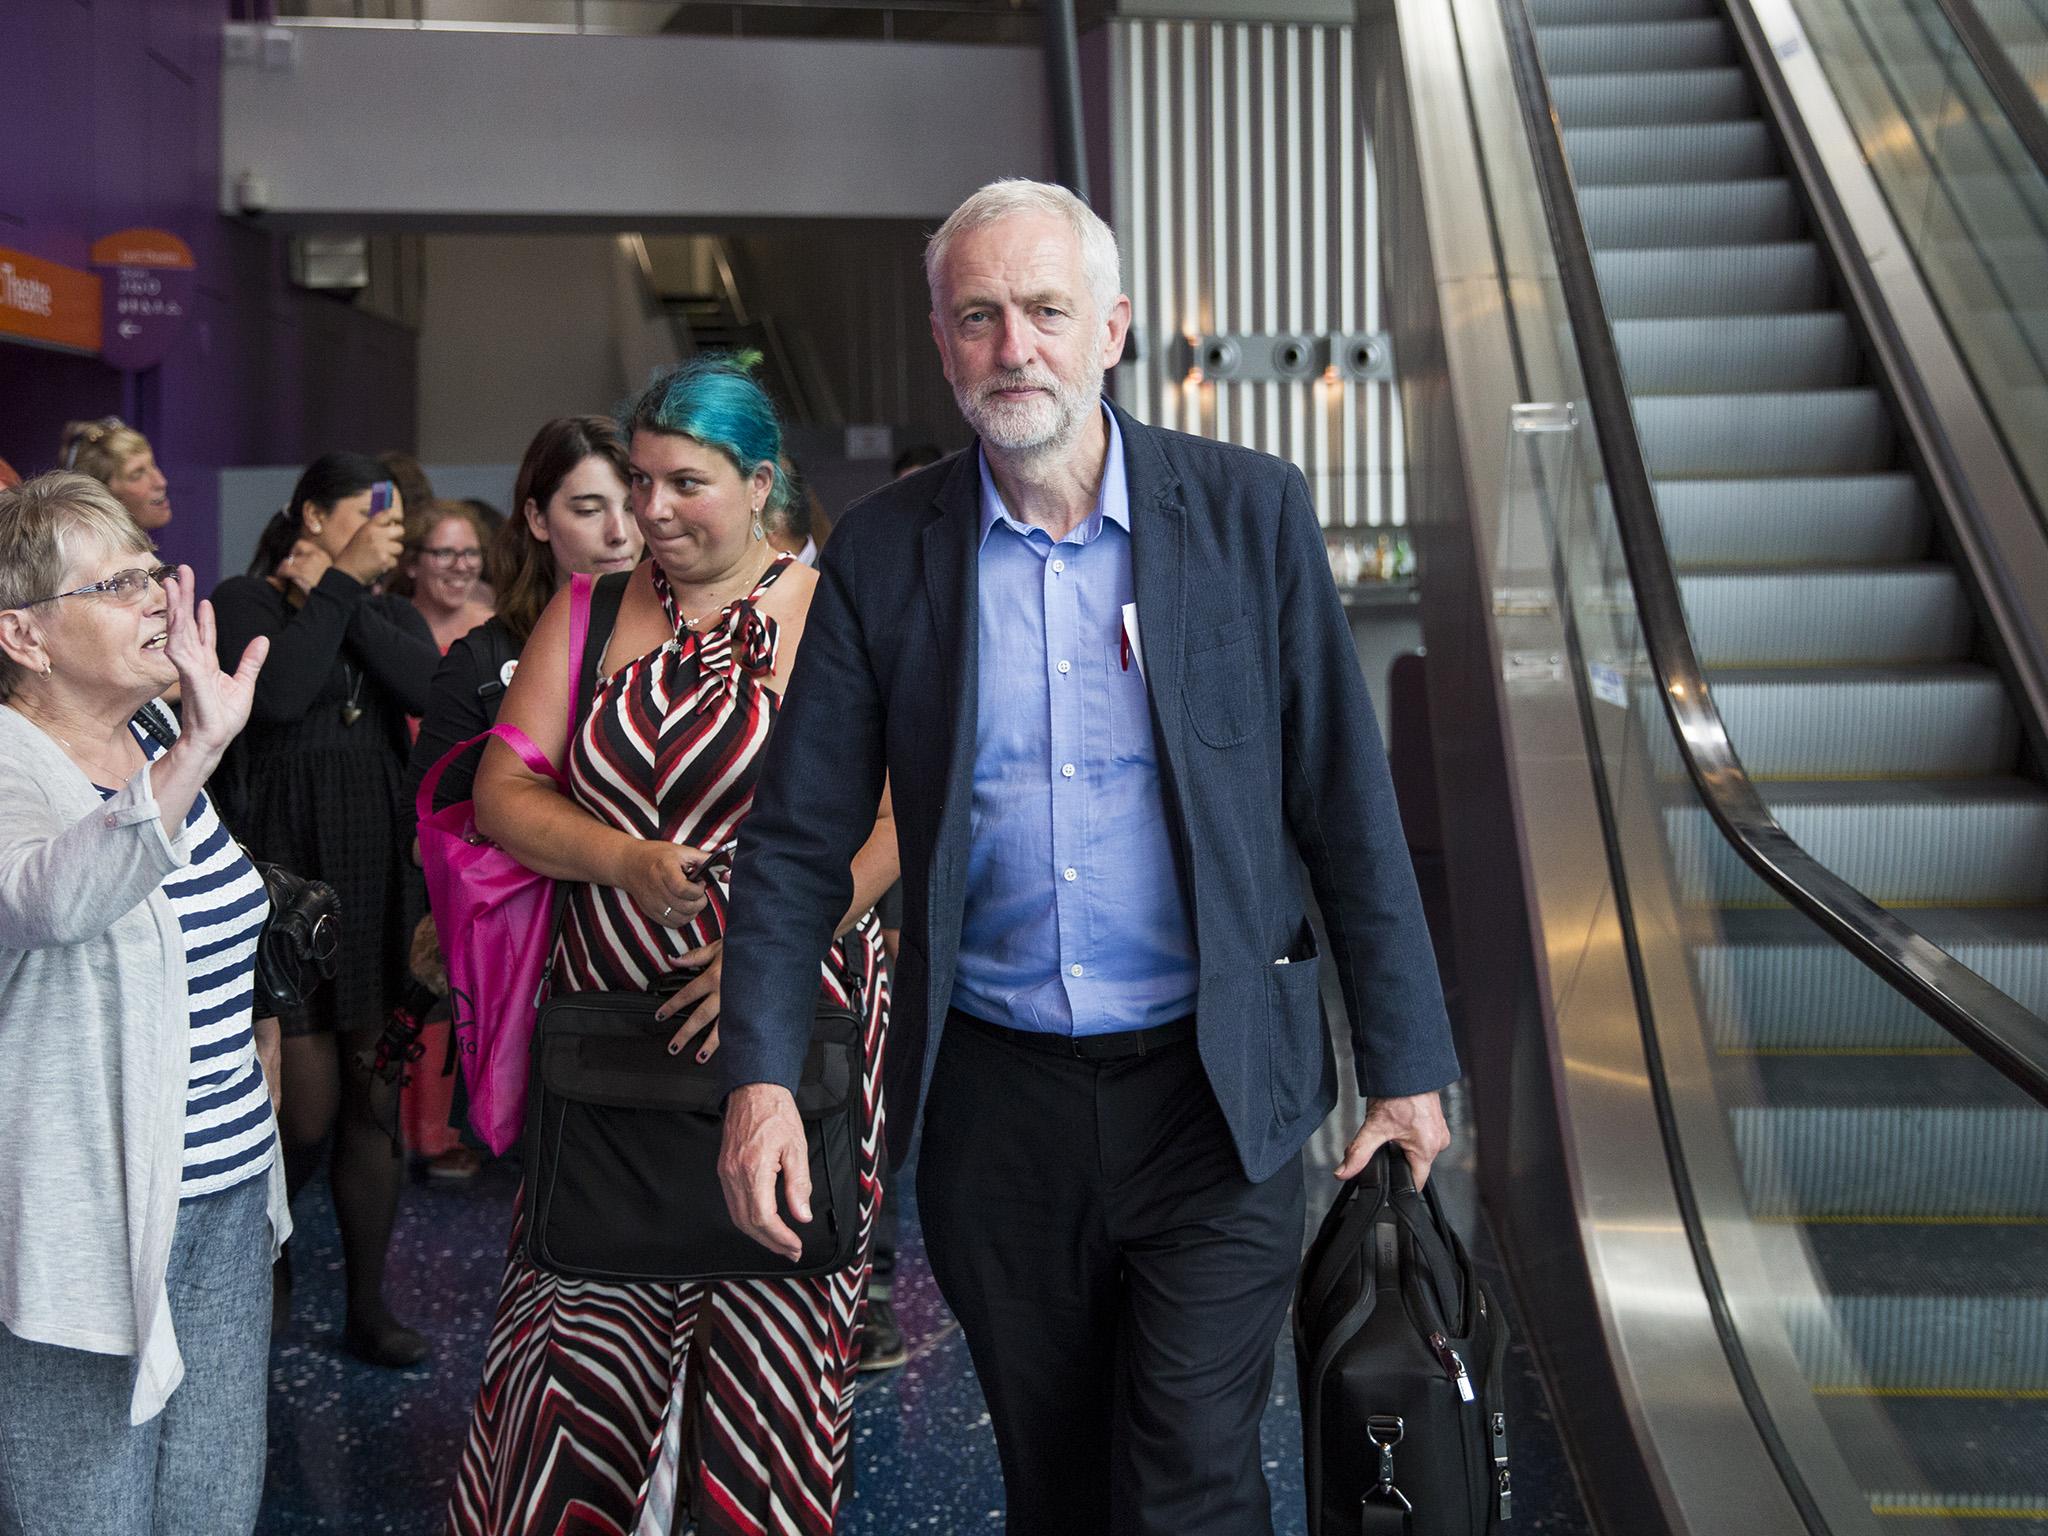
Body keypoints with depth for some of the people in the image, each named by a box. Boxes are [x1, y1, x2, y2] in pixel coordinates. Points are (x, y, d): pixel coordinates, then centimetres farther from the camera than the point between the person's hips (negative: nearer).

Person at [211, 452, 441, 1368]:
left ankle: (367, 1310, 17)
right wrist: (338, 585, -11)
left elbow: (428, 687, -8)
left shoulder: (391, 613, 13)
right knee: (309, 1108, -4)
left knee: (373, 1102, 7)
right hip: (291, 870, -5)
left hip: (382, 875, 5)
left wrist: (344, 596, -9)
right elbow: (280, 692, -21)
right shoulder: (246, 601, -1)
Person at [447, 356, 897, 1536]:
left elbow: (896, 821, -12)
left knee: (768, 1308, 4)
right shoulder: (590, 613, 9)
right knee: (588, 1307, 6)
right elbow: (503, 792, 7)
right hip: (607, 1021, 3)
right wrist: (625, 861, -11)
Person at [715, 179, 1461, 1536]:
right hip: (998, 1103, 2)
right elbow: (799, 840, 1)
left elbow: (1348, 807, -2)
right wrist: (762, 1077, -8)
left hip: (1213, 1087, -2)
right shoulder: (882, 552, -1)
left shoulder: (1249, 511, -4)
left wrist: (1404, 1068, -1)